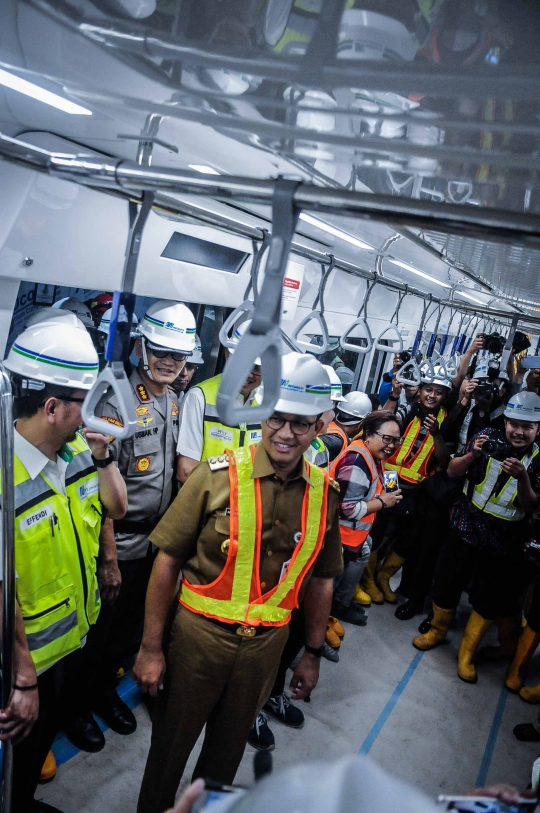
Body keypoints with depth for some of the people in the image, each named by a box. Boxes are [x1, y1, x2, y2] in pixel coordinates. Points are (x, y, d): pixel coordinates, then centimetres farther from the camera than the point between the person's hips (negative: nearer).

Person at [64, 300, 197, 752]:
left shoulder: (179, 402, 4)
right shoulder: (118, 403, -19)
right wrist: (108, 554, -20)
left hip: (158, 541, 7)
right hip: (120, 544, -6)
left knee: (130, 625, 22)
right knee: (102, 630, 11)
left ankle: (105, 689, 45)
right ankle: (79, 704, 36)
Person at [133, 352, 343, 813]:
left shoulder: (324, 493, -5)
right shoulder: (219, 475, -16)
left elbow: (320, 579, 6)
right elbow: (168, 561, -11)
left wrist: (313, 653, 12)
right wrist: (151, 648, -9)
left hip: (266, 643, 3)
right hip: (200, 635, -3)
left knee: (228, 747, 24)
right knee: (170, 745, 17)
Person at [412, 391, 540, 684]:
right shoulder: (487, 439, -10)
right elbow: (452, 472, -6)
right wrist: (473, 454, -25)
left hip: (503, 540, 0)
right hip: (465, 528, 0)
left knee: (489, 599, 10)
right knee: (446, 583, 13)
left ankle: (467, 652, 30)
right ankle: (437, 630, 40)